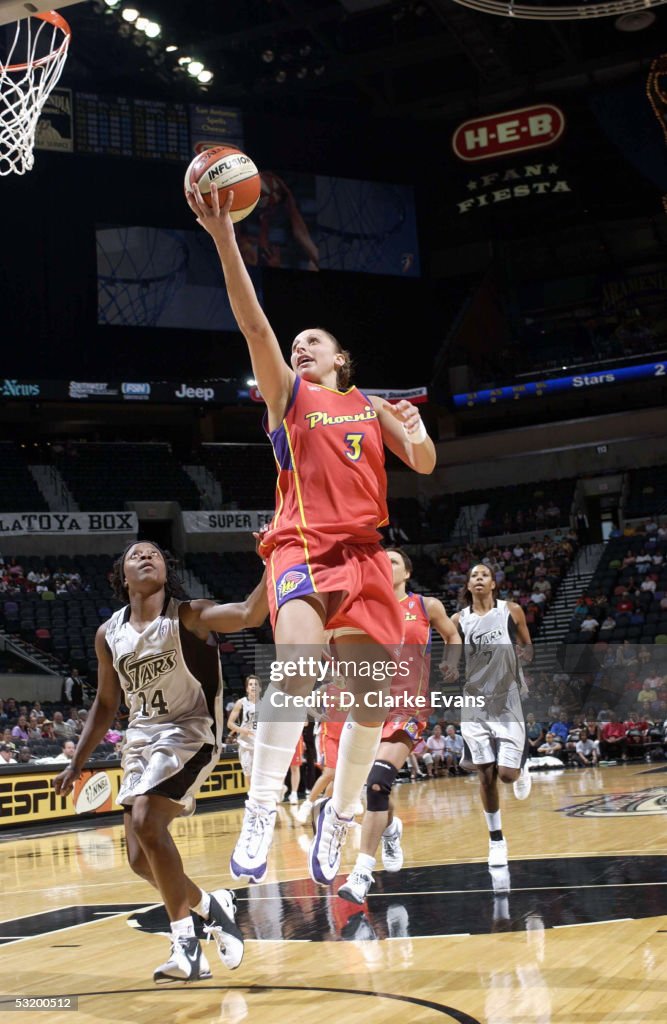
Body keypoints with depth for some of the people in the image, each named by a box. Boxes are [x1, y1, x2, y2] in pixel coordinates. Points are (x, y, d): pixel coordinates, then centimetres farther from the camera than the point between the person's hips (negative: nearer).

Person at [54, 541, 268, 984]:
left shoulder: (187, 616, -12)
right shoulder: (109, 635, 5)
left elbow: (250, 614, -30)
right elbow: (106, 705, 16)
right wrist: (77, 764, 16)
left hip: (189, 733, -7)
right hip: (141, 739, 7)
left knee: (146, 821, -27)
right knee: (141, 859, 4)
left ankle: (186, 943, -15)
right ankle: (211, 905, 31)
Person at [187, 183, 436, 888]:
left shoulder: (370, 405, 20)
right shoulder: (286, 393, 10)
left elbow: (425, 466, 13)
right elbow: (254, 323, -5)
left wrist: (416, 433, -10)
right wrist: (223, 236, -16)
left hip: (364, 552, 4)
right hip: (301, 545, -4)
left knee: (373, 693, 1)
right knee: (298, 667, -29)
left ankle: (339, 815, 20)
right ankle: (259, 817, -26)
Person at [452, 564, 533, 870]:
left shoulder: (512, 611, -1)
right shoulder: (459, 620, 2)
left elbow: (527, 647, 10)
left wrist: (525, 652, -12)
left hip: (507, 702, -1)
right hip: (475, 704, 1)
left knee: (507, 773, -8)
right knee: (486, 775, 2)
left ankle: (521, 765, 29)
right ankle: (496, 839, 16)